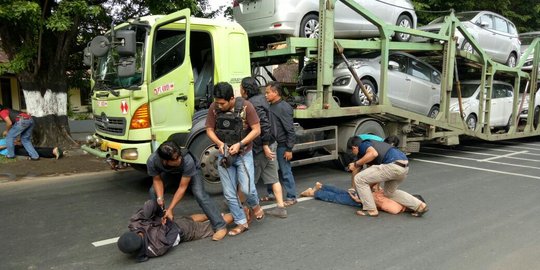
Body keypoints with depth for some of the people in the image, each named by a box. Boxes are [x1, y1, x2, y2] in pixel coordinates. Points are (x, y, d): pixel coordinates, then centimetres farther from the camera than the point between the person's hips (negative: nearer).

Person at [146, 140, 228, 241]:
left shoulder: (188, 160, -44)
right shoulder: (152, 161, -36)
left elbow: (182, 187, -34)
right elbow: (157, 180, -16)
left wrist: (170, 209, -33)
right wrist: (160, 198, -30)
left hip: (190, 170, -3)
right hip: (168, 172, 4)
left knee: (200, 194, -22)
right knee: (153, 191, -10)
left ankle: (220, 226, -14)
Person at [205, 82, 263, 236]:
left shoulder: (246, 106, -14)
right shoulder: (214, 108, -6)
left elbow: (256, 130, -10)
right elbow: (209, 130, 2)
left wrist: (239, 144, -20)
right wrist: (219, 143, -17)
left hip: (244, 155, -3)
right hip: (224, 156, 3)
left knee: (247, 188, -11)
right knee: (229, 194, 6)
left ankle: (254, 205, 25)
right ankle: (241, 223, 23)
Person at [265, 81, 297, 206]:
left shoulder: (284, 107, -16)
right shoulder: (271, 106, 8)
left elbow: (290, 130, -18)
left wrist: (289, 149, -18)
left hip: (281, 146, -8)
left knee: (285, 172, 0)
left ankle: (291, 197, 12)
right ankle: (271, 194, 31)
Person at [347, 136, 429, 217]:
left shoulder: (363, 145, 6)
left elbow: (373, 154, -19)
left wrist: (356, 164, -7)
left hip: (394, 166, -10)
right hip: (403, 166, 10)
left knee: (359, 179, 0)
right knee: (389, 192, 31)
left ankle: (370, 210, 8)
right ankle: (419, 205, 27)